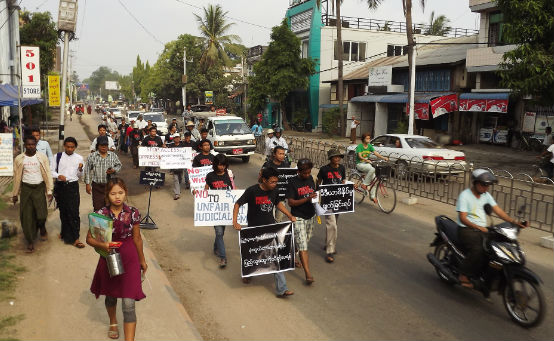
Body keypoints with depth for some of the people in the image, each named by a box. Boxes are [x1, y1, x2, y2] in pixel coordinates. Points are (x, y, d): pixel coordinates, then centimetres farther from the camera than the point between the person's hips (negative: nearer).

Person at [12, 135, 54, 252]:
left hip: (39, 187, -1)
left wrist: (49, 191, -4)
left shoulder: (42, 157, -2)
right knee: (26, 216, 1)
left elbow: (48, 174, -1)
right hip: (26, 188, 1)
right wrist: (14, 194, 9)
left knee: (41, 214, -9)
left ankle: (42, 228, 25)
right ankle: (30, 241, 12)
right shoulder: (19, 159, 1)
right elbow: (16, 177, 6)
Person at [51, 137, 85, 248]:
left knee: (74, 212, -6)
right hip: (60, 186, 1)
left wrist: (80, 170, -10)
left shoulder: (79, 158, 5)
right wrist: (58, 176, -14)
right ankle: (66, 233, 30)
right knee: (63, 211, 12)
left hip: (73, 186, -1)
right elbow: (51, 171, 5)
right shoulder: (57, 157, 3)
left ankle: (74, 238, -4)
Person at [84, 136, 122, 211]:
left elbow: (119, 165, 13)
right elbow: (87, 170, 3)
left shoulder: (113, 155, 6)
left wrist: (114, 170, -10)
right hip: (97, 186, -1)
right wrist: (87, 184, -1)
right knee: (98, 206, 0)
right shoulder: (92, 156, 1)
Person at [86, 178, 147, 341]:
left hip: (129, 260, -2)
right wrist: (102, 245, -24)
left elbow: (137, 238, 3)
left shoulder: (133, 213, -10)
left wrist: (142, 260, 13)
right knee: (111, 296, 25)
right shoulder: (100, 214, -11)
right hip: (108, 259, 2)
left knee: (128, 304, -9)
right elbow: (89, 238, -3)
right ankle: (113, 322, 56)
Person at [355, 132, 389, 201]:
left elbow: (376, 153, -4)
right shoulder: (359, 146, -9)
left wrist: (384, 158, -20)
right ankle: (364, 184, -20)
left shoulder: (369, 146, 7)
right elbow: (359, 156, -22)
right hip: (360, 164, -6)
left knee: (374, 179, -8)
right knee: (372, 169, -33)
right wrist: (366, 160, -40)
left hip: (367, 164, 6)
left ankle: (372, 196, 2)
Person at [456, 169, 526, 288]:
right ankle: (464, 276, -19)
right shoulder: (464, 195, -10)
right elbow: (462, 218, -18)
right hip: (467, 230, -7)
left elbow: (497, 210, 5)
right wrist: (478, 227, -31)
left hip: (483, 229, 7)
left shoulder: (486, 195, 12)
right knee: (478, 249, -32)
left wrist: (513, 221, -11)